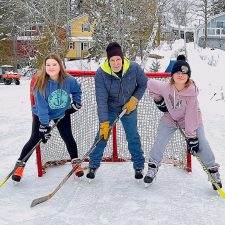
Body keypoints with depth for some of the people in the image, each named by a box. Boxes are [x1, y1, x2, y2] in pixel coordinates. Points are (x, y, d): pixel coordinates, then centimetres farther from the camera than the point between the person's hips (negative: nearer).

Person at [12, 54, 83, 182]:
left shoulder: (69, 80, -22)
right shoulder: (40, 83, -27)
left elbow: (77, 90, 3)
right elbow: (41, 106, -26)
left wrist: (76, 103, -2)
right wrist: (44, 126, -25)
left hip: (62, 113, 2)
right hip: (41, 114, -2)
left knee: (68, 137, -2)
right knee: (35, 139, -2)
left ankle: (76, 163, 18)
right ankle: (20, 165, 12)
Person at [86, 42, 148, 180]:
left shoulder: (134, 68, -23)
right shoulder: (101, 74, -26)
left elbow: (143, 84, -3)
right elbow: (101, 99, -25)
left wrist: (134, 100, -14)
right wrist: (104, 122, -29)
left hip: (129, 108, 1)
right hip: (109, 109, -1)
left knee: (133, 137, 8)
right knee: (102, 136, 3)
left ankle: (139, 166, 27)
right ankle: (93, 165, 23)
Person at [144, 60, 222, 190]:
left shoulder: (191, 92, -30)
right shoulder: (165, 87, -24)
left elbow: (191, 115, -29)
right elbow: (150, 84, -4)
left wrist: (191, 137, -28)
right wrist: (159, 100, 2)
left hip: (191, 119, -2)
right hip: (170, 118, 2)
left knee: (201, 142, -14)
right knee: (160, 141, -9)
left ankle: (213, 170, 3)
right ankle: (152, 167, 9)